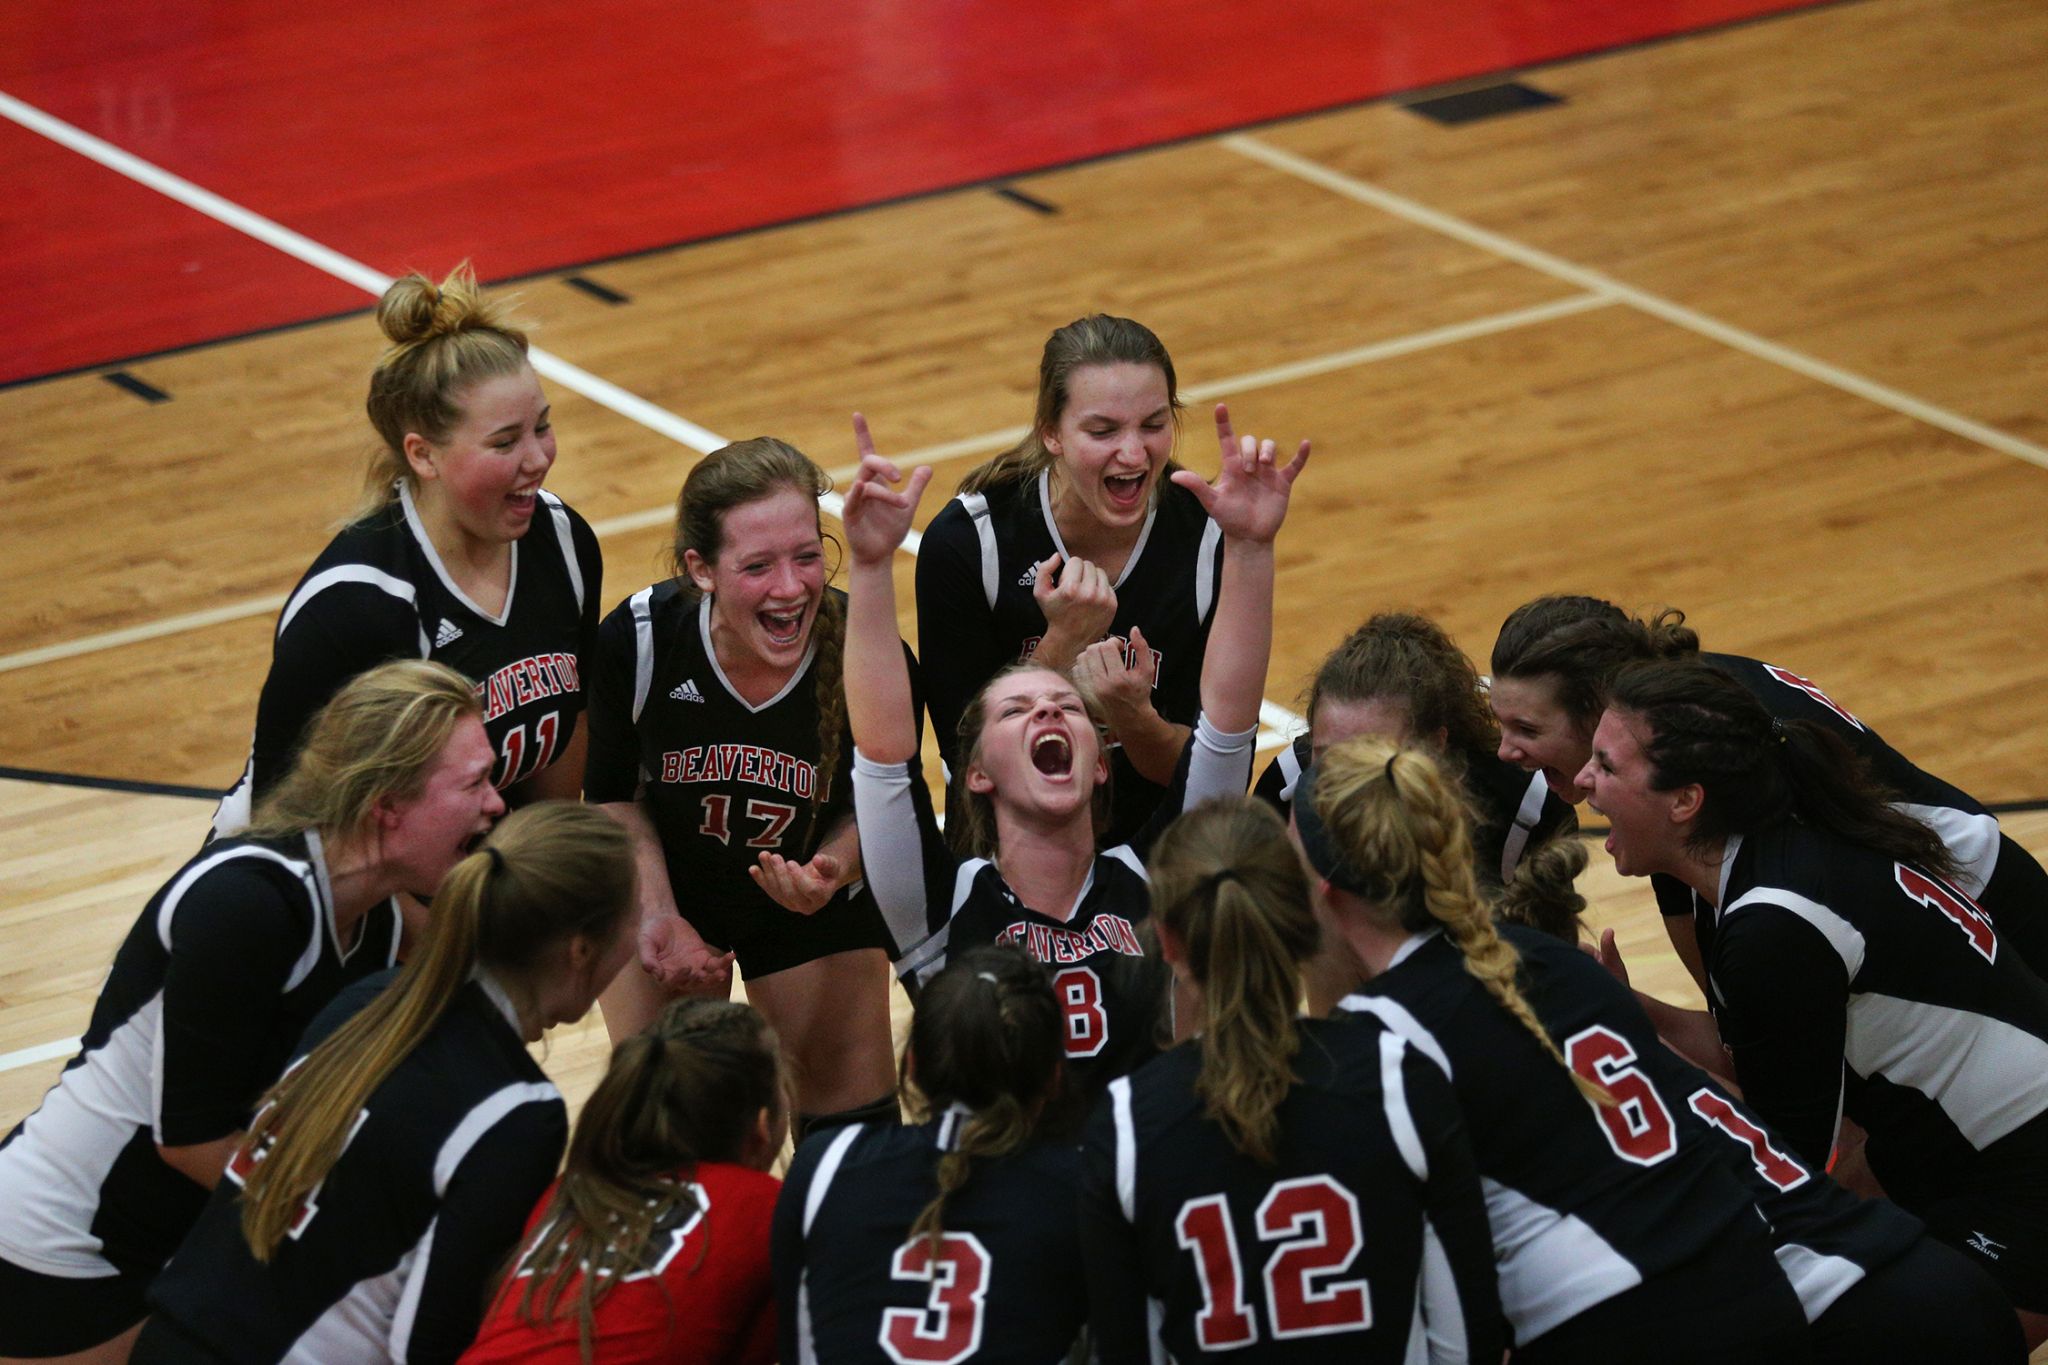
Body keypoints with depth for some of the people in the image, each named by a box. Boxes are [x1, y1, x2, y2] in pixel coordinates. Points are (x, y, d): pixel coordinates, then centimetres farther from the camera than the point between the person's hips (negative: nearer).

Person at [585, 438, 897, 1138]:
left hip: (818, 902, 0)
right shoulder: (637, 640, -28)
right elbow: (613, 794, -9)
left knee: (853, 1121, 6)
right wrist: (660, 916, -19)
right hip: (662, 890, 0)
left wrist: (832, 870, -32)